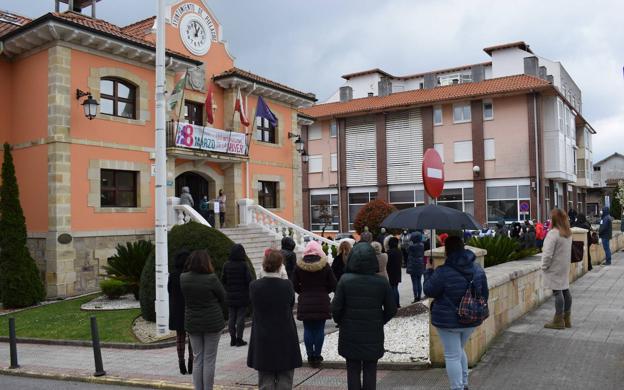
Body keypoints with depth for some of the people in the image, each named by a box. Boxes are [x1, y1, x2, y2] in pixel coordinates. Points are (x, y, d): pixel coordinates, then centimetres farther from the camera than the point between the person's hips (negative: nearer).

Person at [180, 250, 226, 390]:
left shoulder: (183, 278, -5)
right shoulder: (211, 278, -18)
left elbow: (185, 299, 5)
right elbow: (223, 297, -6)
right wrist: (221, 315, 10)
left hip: (192, 323, 4)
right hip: (213, 322, -4)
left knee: (197, 359, 14)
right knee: (209, 360, 6)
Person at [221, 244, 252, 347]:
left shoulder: (226, 265, -4)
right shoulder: (243, 265, -14)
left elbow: (223, 280, 1)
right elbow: (249, 280, -14)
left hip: (230, 296, 4)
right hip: (242, 296, -4)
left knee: (231, 317, 12)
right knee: (241, 317, 4)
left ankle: (232, 339, 17)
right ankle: (239, 339, 7)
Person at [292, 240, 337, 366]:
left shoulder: (299, 266, -3)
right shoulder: (325, 266, -6)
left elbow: (294, 285, -1)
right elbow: (333, 285, -4)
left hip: (305, 303, 1)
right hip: (321, 303, -1)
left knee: (308, 329, 9)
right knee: (319, 329, 7)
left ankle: (310, 355, 13)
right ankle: (317, 355, 11)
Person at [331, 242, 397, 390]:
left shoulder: (345, 280, -13)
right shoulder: (381, 282, -8)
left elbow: (336, 308, -12)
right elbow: (391, 309, -3)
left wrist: (341, 322, 7)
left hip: (350, 334, -1)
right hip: (374, 334, 1)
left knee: (353, 370, 12)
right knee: (370, 370, 12)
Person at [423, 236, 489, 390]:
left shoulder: (443, 272, -21)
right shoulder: (478, 269, -2)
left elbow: (429, 291, -9)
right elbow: (485, 293, 7)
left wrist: (428, 271, 4)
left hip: (448, 321, -6)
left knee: (452, 356, 5)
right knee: (459, 350, 26)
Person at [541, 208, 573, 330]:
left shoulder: (553, 234, -20)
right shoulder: (568, 233, 9)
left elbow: (548, 253, -21)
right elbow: (568, 250, 16)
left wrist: (544, 266, -8)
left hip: (555, 269, -9)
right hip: (565, 267, 9)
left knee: (557, 292, -5)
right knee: (565, 290, 13)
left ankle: (558, 321, 1)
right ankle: (566, 319, 22)